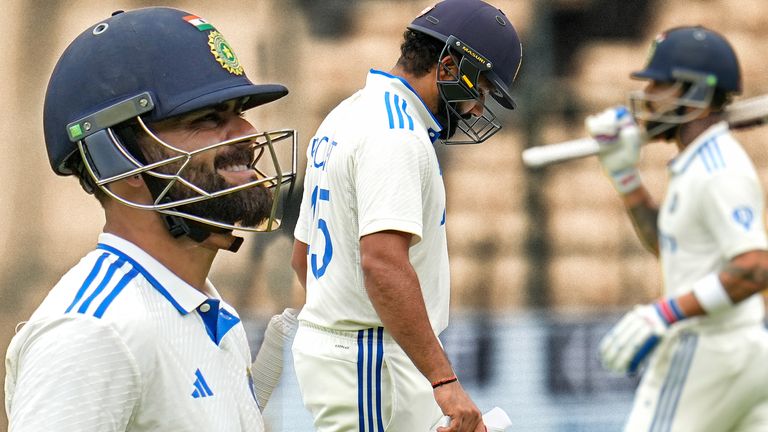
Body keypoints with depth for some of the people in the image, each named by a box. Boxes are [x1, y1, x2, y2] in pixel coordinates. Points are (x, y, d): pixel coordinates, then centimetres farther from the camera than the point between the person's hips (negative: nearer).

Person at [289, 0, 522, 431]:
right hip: (370, 363, -10)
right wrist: (444, 380, -33)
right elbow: (383, 262, -30)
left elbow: (303, 255, 24)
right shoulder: (395, 134, -17)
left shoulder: (346, 117, 16)